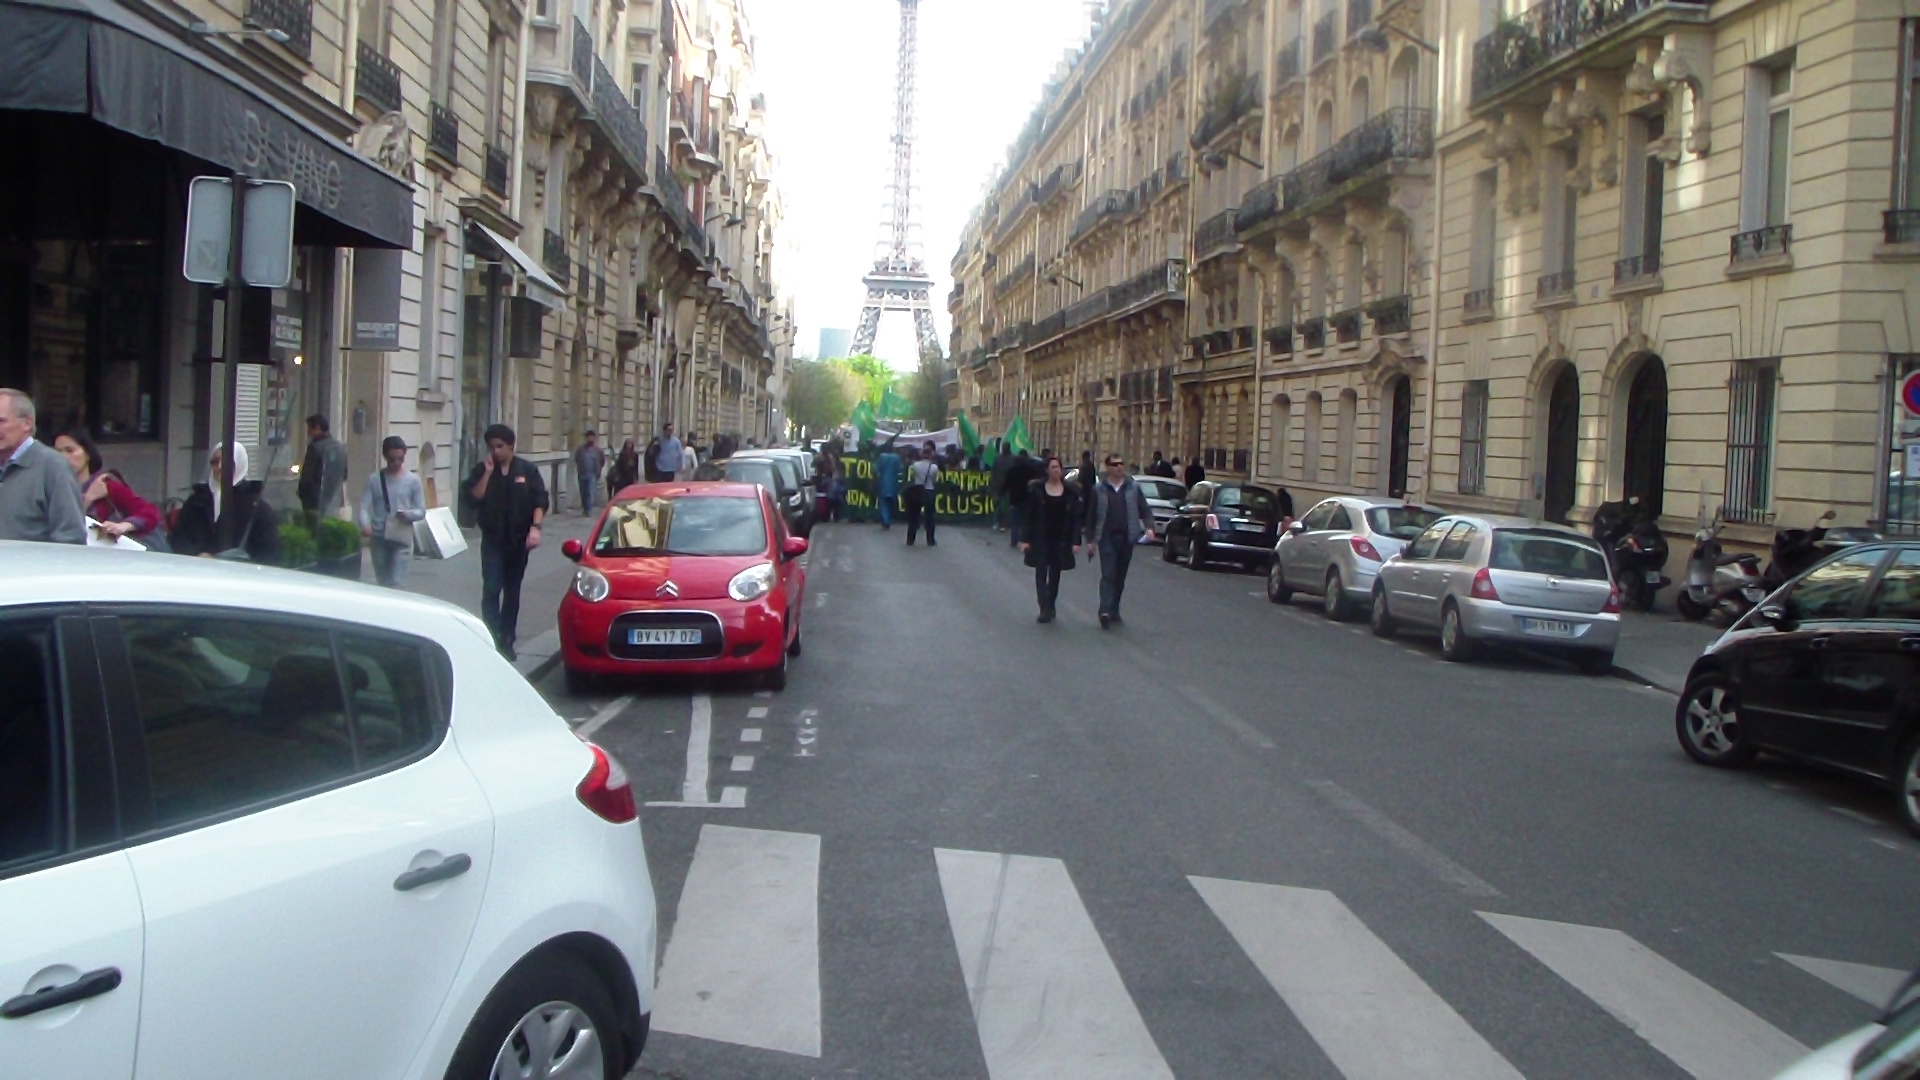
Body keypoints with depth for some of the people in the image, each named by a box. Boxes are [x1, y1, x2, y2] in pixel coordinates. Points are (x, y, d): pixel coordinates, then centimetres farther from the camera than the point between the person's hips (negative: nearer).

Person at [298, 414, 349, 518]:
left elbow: (307, 476, -11)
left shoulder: (315, 447, -13)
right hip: (336, 503, 7)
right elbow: (344, 475, 18)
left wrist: (301, 492, 5)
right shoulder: (341, 448, 10)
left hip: (316, 504, -7)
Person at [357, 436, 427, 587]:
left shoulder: (412, 481, 2)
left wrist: (408, 514, -20)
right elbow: (363, 506, -4)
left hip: (402, 539, -2)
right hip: (378, 539, 2)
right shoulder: (374, 480, 4)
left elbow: (421, 511, 3)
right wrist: (364, 525, -25)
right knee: (382, 584, 10)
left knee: (395, 584, -12)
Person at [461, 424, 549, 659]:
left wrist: (535, 528, -13)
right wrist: (487, 473, -14)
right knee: (491, 589, -12)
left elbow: (540, 500, -1)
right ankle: (492, 640, -15)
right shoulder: (481, 470, 2)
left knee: (512, 591, 8)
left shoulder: (527, 470, 2)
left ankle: (506, 640, 16)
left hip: (518, 539, 1)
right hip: (492, 539, -1)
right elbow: (472, 498, -8)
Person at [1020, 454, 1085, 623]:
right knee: (1041, 573, -6)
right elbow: (1029, 515, -1)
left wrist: (1075, 541, -5)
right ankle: (1045, 610, -9)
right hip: (1041, 538, -1)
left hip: (1061, 539, 1)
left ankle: (1050, 606, 25)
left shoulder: (1071, 491, -1)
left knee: (1055, 574, 11)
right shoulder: (1037, 489, -3)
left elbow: (1076, 518, 0)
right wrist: (1026, 539, -5)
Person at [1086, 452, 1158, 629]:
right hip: (1107, 538, -3)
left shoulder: (1133, 488, 7)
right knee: (1108, 575, -14)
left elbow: (1145, 510, 7)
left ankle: (1114, 612, 19)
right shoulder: (1099, 489, 2)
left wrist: (1149, 527, -12)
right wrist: (1090, 540, 1)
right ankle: (1105, 611, -23)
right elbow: (1091, 516, 4)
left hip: (1127, 538, 3)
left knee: (1120, 577, 9)